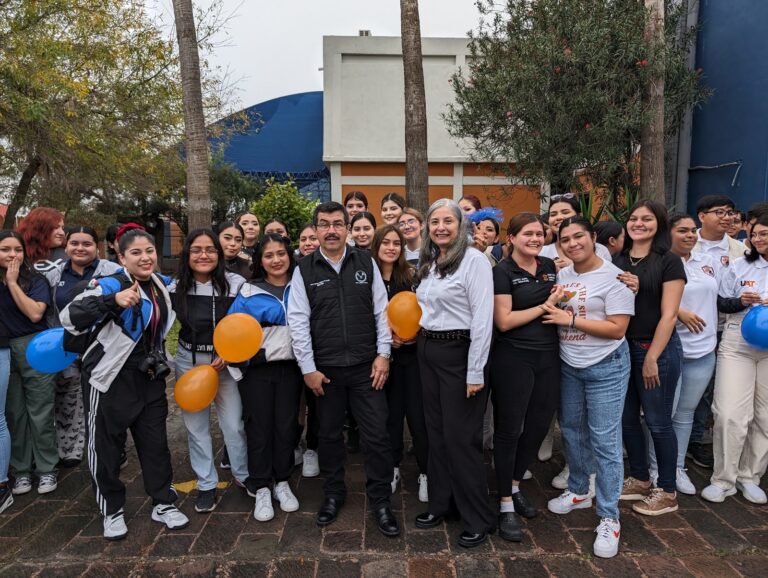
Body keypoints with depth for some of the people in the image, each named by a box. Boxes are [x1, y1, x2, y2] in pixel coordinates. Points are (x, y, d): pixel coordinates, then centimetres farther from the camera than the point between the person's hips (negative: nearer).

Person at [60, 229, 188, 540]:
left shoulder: (163, 285, 6)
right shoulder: (110, 284, -15)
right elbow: (69, 317, -29)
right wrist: (113, 300, -42)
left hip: (150, 378, 6)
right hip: (111, 379, -5)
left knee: (156, 442, 11)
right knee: (105, 445, 6)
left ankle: (163, 503, 26)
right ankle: (112, 510, 25)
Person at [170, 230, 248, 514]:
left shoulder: (236, 283, -12)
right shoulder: (175, 287, -3)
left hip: (227, 360, -2)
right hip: (188, 361, 3)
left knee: (234, 424, 2)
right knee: (195, 425, 10)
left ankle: (243, 476, 26)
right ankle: (206, 484, 26)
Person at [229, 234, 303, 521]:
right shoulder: (249, 292, 1)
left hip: (290, 367, 1)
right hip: (257, 369, -1)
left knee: (286, 424, 7)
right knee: (259, 426, 4)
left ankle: (282, 482, 25)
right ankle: (261, 488, 18)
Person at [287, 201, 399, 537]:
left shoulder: (366, 263, 3)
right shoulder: (304, 271, 0)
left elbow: (381, 311, 3)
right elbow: (298, 321, -3)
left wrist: (383, 354, -3)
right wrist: (308, 368, -6)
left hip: (367, 367, 0)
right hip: (325, 369, 0)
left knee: (377, 435, 3)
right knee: (329, 434, 15)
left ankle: (381, 501, 20)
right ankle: (333, 494, 35)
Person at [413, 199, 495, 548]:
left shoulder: (473, 260, -12)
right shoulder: (428, 262, 12)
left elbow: (482, 317, -17)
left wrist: (475, 372, -18)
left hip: (459, 353, -7)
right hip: (428, 351, 7)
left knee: (461, 437, 0)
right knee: (436, 431, 15)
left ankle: (478, 519, 18)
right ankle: (440, 503, 31)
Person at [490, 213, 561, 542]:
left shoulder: (550, 267, 9)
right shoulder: (503, 272, -9)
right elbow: (504, 321, -16)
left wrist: (561, 301, 5)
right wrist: (544, 306, -13)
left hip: (548, 357, 7)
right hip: (513, 359, -6)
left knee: (537, 426, 14)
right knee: (509, 430, 3)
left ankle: (515, 487, 35)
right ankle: (506, 506, 16)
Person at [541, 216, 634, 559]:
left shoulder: (614, 276, -12)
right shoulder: (560, 276, 6)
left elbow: (617, 328, -18)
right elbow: (551, 314, 17)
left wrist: (569, 319, -20)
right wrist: (550, 309, -5)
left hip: (606, 367, -6)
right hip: (568, 365, 6)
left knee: (604, 440, -3)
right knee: (571, 430, 17)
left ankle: (609, 518, 9)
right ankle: (579, 491, 37)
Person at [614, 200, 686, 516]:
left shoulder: (669, 262, -8)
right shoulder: (618, 261, 7)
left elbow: (668, 315, -12)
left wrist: (652, 358, -14)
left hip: (657, 349, -5)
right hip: (622, 347, 6)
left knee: (657, 421, 4)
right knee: (627, 418, 12)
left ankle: (667, 492, 20)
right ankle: (640, 479, 30)